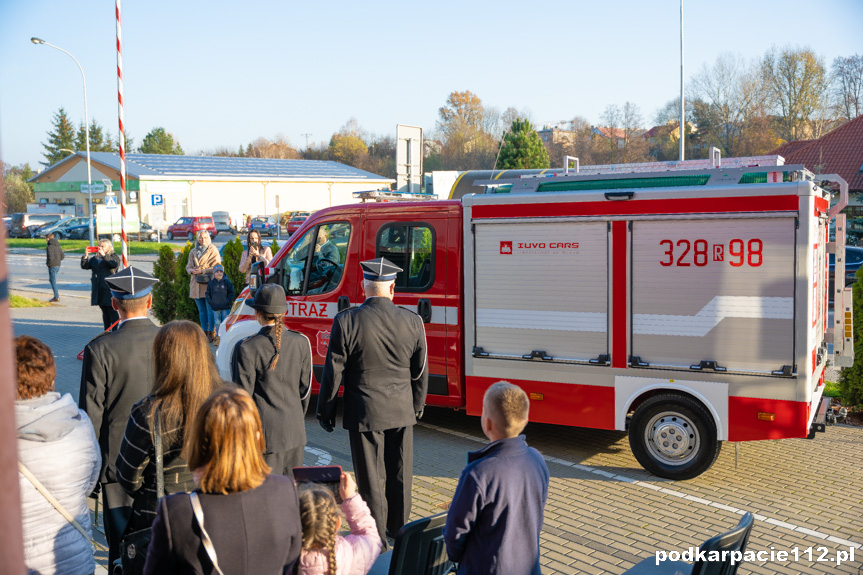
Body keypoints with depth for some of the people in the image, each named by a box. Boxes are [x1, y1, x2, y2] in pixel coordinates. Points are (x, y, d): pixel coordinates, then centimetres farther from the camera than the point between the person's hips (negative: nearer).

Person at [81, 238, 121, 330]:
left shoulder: (113, 256, 1)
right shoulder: (94, 258, 15)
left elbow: (115, 264, -21)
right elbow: (84, 266, 8)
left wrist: (104, 255, -23)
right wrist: (85, 256, -7)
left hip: (109, 289, -5)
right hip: (98, 289, 5)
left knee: (112, 311, -5)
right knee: (104, 311, 12)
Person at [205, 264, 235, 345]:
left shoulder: (227, 282, -1)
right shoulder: (211, 283, 4)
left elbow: (231, 293, 4)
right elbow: (208, 294, 11)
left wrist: (229, 301, -5)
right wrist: (210, 302, 1)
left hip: (225, 307, -2)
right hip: (215, 308, 2)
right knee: (217, 323, 7)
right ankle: (218, 336, 15)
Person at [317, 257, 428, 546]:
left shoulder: (346, 322, -14)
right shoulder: (413, 322, -6)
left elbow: (333, 372, -8)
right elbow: (420, 372, 4)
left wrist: (325, 410, 5)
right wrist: (417, 406, 20)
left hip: (365, 413, -3)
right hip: (402, 412, 3)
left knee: (371, 478, 8)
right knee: (400, 474, 17)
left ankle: (376, 538, 20)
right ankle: (398, 530, 33)